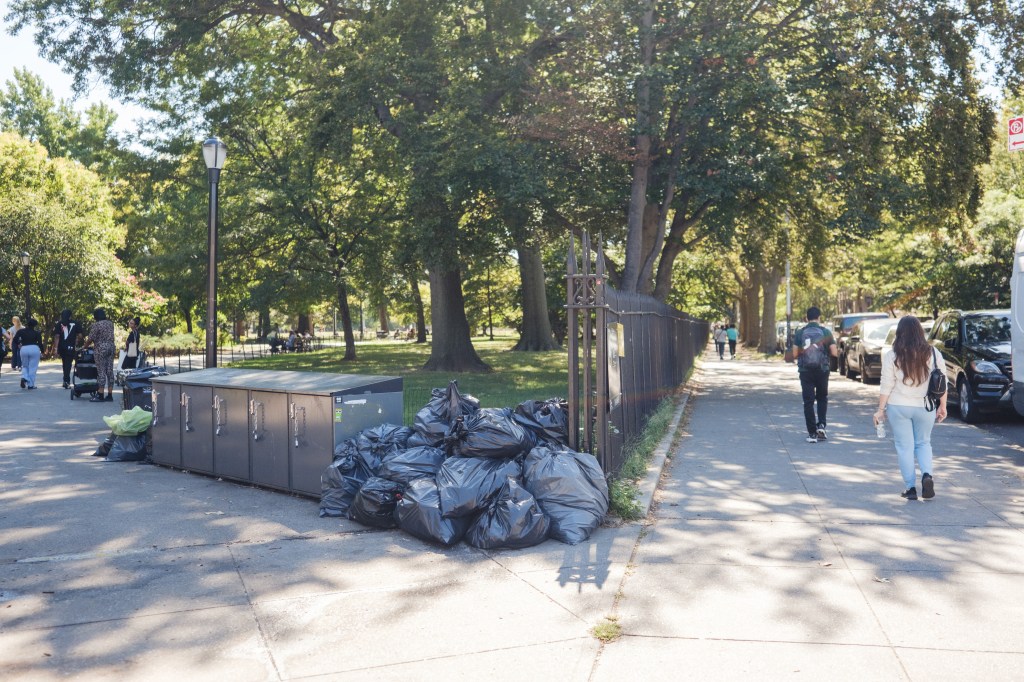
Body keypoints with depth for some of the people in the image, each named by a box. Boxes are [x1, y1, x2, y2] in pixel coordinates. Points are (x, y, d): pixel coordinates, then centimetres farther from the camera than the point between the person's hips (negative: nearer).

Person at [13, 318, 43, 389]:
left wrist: (18, 345, 14)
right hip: (34, 349, -2)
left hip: (24, 349, 2)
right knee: (32, 368, 4)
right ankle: (30, 384, 4)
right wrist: (42, 351, 8)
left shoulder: (21, 331, 5)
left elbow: (15, 339, -4)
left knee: (25, 366, 21)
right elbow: (40, 343, -4)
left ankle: (24, 378, -7)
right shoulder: (36, 332, -1)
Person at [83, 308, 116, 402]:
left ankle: (100, 395, -1)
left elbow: (90, 339, -7)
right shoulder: (110, 323, 11)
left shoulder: (96, 325, -9)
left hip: (101, 349, -6)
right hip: (111, 347, 6)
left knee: (101, 371, -3)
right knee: (110, 371, 6)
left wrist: (85, 346, 12)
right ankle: (110, 395, 7)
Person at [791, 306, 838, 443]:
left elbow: (795, 354, -2)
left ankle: (812, 433, 0)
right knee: (822, 398, 20)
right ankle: (821, 425, 4)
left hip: (805, 371, 0)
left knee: (808, 402, 3)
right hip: (822, 370, 0)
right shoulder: (825, 332, -2)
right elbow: (834, 353, -5)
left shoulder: (800, 333, -1)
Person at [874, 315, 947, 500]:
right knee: (923, 443, 19)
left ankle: (910, 487, 7)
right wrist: (942, 406, 11)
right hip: (925, 407, 2)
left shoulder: (892, 356, -9)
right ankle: (927, 475, -4)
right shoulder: (932, 353, -2)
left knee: (904, 446, 7)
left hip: (898, 407, -2)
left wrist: (881, 409, -1)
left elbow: (886, 386, -8)